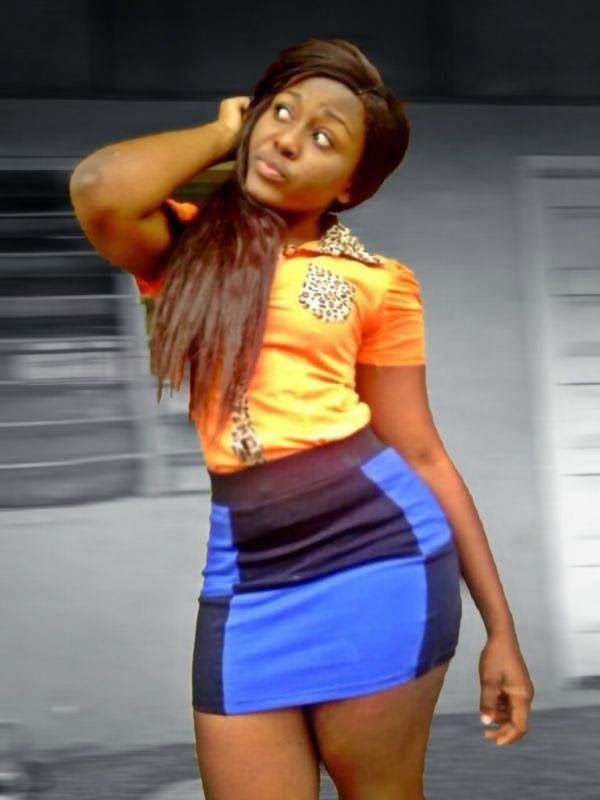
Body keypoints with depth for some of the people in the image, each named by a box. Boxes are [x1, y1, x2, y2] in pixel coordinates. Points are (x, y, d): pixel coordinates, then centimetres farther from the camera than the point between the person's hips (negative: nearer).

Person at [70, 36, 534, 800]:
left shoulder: (379, 280, 7)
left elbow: (421, 453, 8)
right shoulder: (187, 244, 11)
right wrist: (223, 131, 7)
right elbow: (98, 190, -11)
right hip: (242, 570, 2)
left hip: (375, 540, -1)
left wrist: (500, 628, 6)